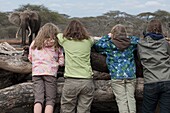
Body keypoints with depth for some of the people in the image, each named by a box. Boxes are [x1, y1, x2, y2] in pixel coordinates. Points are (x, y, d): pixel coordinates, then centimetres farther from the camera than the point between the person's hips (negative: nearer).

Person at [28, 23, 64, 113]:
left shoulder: (34, 43, 12)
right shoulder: (56, 46, 3)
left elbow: (30, 58, 20)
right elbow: (61, 62, 3)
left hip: (36, 73, 3)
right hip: (50, 73, -3)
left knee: (38, 99, 2)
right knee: (50, 100, 2)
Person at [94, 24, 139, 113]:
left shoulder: (109, 44, -3)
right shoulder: (131, 42, 5)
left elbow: (97, 46, 11)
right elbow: (138, 40, 24)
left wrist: (107, 36, 16)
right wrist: (129, 37, 25)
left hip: (117, 77, -3)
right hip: (131, 75, 3)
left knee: (122, 100, 0)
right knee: (131, 98, 9)